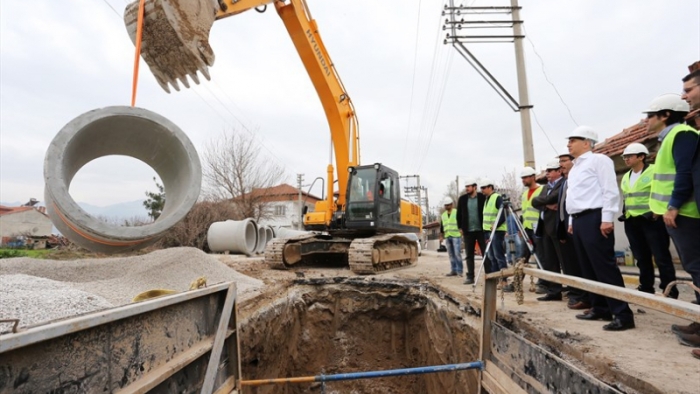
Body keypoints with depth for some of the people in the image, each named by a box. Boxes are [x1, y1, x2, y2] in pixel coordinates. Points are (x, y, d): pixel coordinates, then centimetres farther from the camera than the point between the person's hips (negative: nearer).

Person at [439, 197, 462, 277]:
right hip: (447, 237, 6)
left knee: (457, 253, -10)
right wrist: (441, 236, 15)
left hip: (456, 236, -5)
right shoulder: (443, 215, 17)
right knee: (451, 254, 7)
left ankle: (459, 270, -4)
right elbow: (441, 226, 19)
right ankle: (453, 270, 12)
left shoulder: (457, 212, 0)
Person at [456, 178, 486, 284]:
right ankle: (470, 277, 13)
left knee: (486, 253, 3)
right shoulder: (462, 199, 5)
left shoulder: (482, 197, -3)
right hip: (468, 231, 3)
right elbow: (459, 214, 11)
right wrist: (460, 227, 7)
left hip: (481, 230, -3)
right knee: (469, 255, 7)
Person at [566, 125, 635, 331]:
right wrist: (572, 220, 20)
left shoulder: (598, 160, -5)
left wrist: (607, 218, -19)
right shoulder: (575, 167, 21)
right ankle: (600, 308, 19)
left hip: (594, 218, -9)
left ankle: (622, 314, -3)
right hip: (579, 220, 9)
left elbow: (610, 191, -13)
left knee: (605, 267, -9)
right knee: (589, 269, 11)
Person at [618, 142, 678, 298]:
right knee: (642, 257, 12)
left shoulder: (655, 171, -5)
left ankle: (670, 291, 6)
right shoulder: (625, 177, 16)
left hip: (652, 220, -6)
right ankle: (646, 288, 20)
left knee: (661, 257, -2)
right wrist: (625, 213, 15)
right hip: (631, 222, 7)